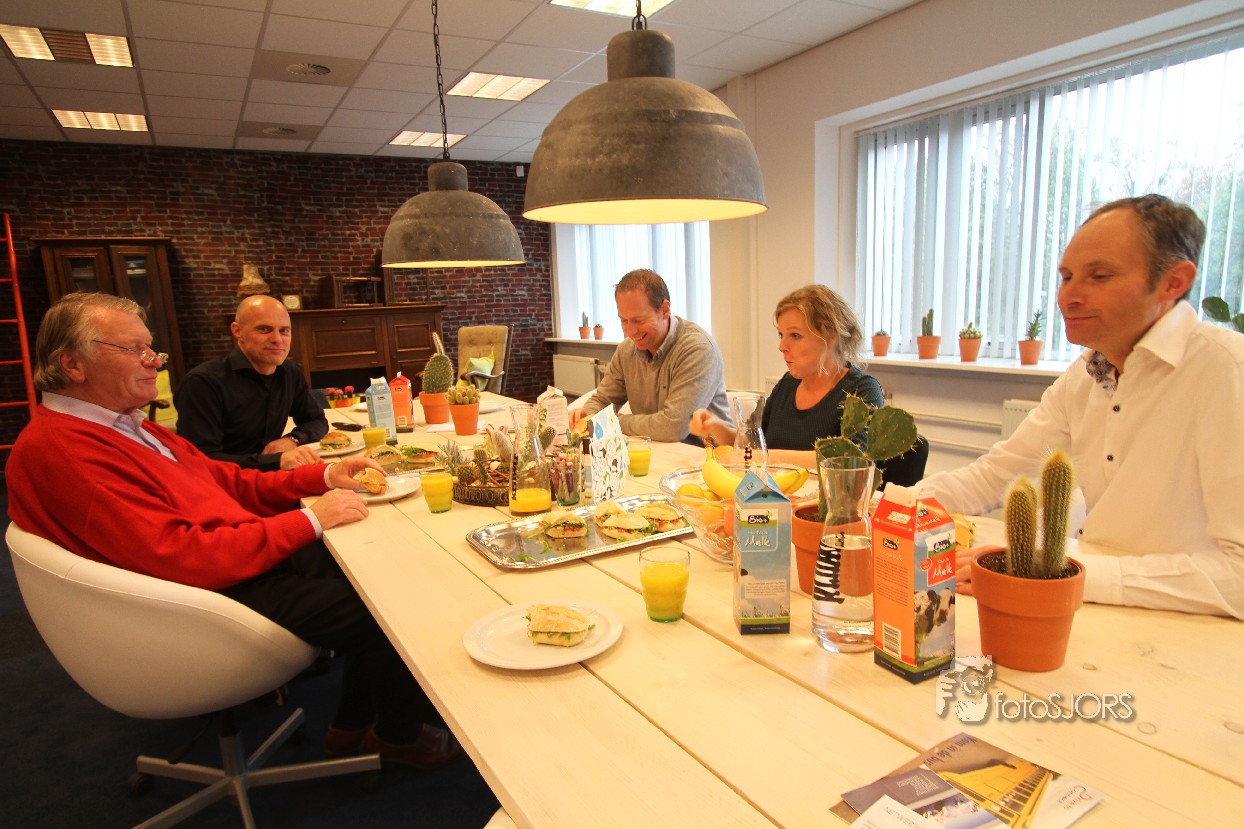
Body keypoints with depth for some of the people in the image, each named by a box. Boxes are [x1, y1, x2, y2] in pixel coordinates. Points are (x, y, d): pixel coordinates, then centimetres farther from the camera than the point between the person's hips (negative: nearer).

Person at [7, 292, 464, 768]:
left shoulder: (126, 426, 13)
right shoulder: (57, 450, -19)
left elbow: (229, 483, 15)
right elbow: (180, 557, -27)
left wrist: (324, 476, 1)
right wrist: (310, 521, -22)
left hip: (257, 554, 10)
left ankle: (354, 726, 20)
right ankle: (401, 735, 18)